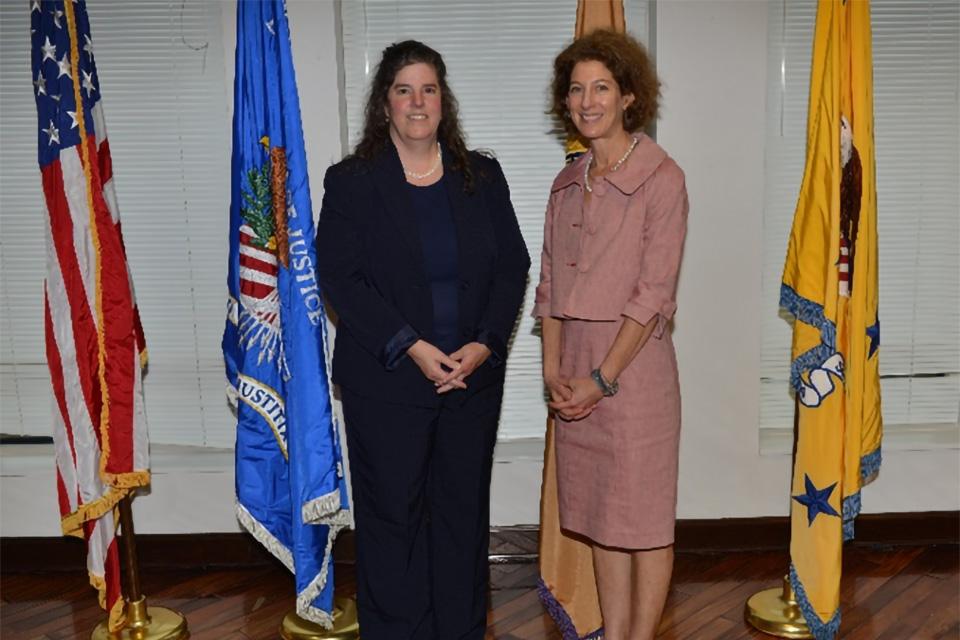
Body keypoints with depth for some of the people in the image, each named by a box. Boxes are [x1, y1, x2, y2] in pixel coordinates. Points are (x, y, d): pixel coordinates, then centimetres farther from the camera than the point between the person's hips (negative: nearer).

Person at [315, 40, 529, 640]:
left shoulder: (482, 176, 7)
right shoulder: (351, 182, -1)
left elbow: (513, 266, 4)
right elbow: (340, 278, -8)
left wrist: (485, 345, -10)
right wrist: (412, 348, -16)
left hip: (474, 376, 3)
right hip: (386, 382, -2)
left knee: (464, 512, 12)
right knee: (393, 516, 6)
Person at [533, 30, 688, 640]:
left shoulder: (661, 177, -9)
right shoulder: (568, 182, 10)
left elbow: (652, 292, -13)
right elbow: (550, 282, 10)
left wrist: (603, 379, -14)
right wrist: (553, 369, -1)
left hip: (633, 363, -6)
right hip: (576, 369, 6)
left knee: (644, 517, 7)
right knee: (599, 514, 15)